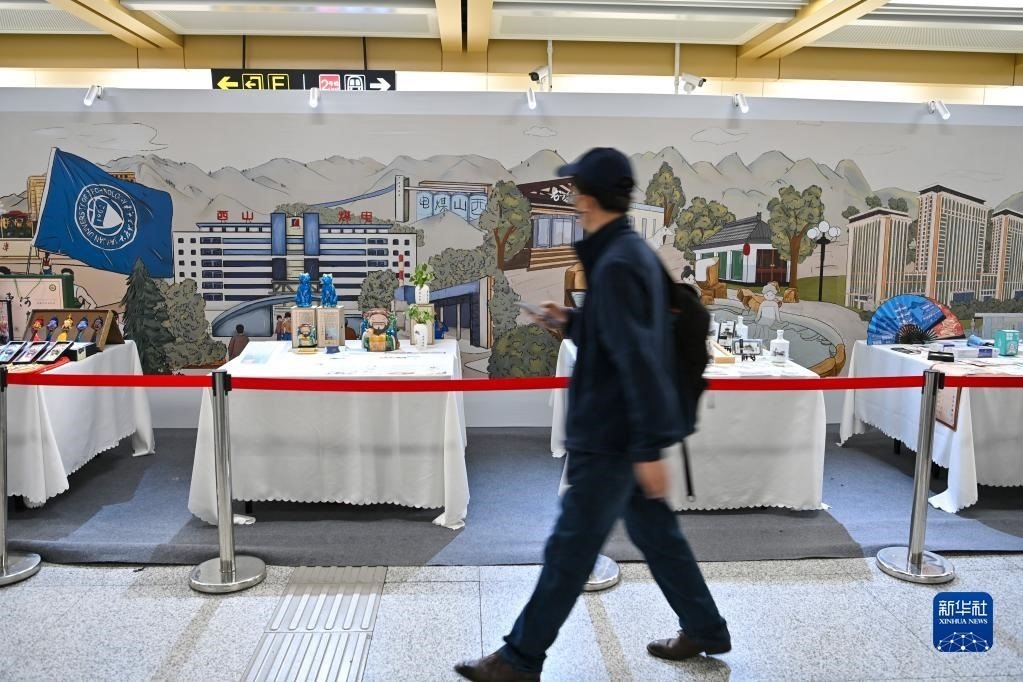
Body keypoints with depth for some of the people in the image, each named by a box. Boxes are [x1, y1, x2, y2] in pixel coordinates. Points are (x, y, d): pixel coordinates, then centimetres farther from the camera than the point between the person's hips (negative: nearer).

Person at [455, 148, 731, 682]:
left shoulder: (615, 265, -21)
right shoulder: (633, 252, 9)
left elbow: (638, 359, -26)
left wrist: (650, 447, -25)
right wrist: (571, 323, 10)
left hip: (611, 437, -10)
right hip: (627, 433, 10)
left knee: (569, 549, 2)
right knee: (655, 533, 21)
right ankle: (705, 630, 36)